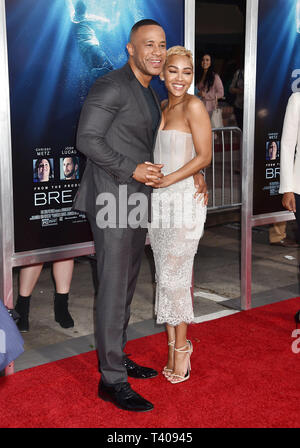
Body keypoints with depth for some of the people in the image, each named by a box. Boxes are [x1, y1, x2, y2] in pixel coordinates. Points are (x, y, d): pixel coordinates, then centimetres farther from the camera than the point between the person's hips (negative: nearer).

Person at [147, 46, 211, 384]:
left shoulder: (193, 107, -8)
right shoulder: (160, 107, 13)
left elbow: (204, 156, -12)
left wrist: (167, 179, -17)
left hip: (184, 198, -7)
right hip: (158, 201, 7)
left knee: (174, 276, -3)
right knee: (165, 276, 8)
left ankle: (181, 347, 13)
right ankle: (173, 349, 19)